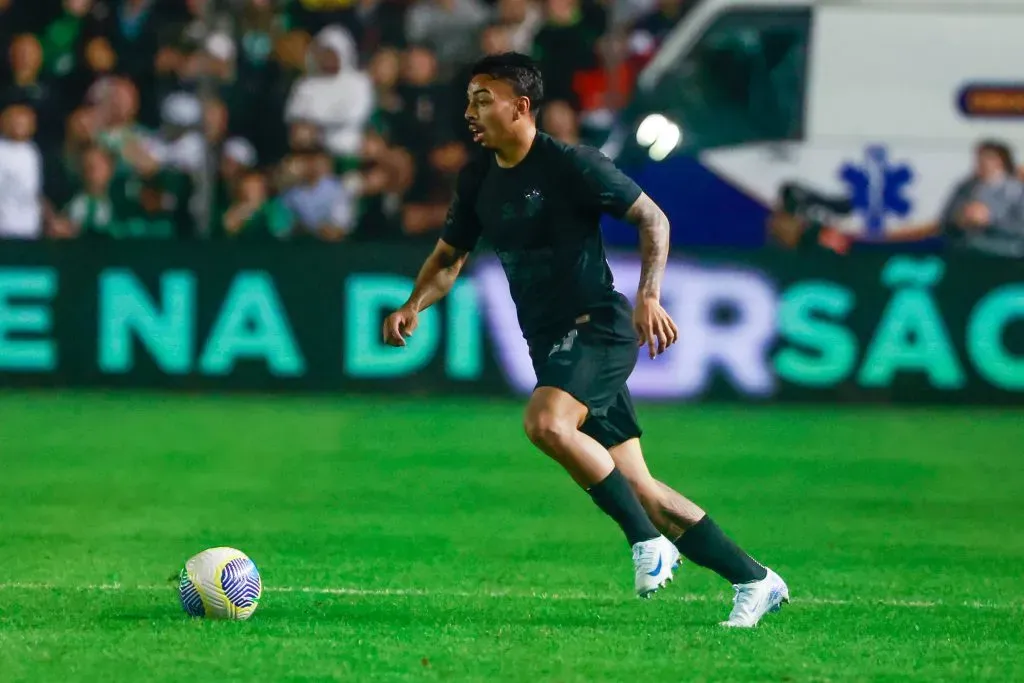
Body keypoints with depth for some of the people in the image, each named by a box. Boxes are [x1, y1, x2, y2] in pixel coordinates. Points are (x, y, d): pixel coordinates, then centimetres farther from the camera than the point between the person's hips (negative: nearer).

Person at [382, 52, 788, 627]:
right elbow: (449, 259, 18)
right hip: (549, 342, 7)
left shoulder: (571, 165, -12)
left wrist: (649, 297, -20)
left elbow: (653, 219, -7)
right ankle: (754, 580, 14)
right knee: (638, 488, 4)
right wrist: (414, 306, -1)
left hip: (598, 327, -7)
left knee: (546, 423, -33)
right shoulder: (479, 181, 9)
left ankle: (649, 540, -20)